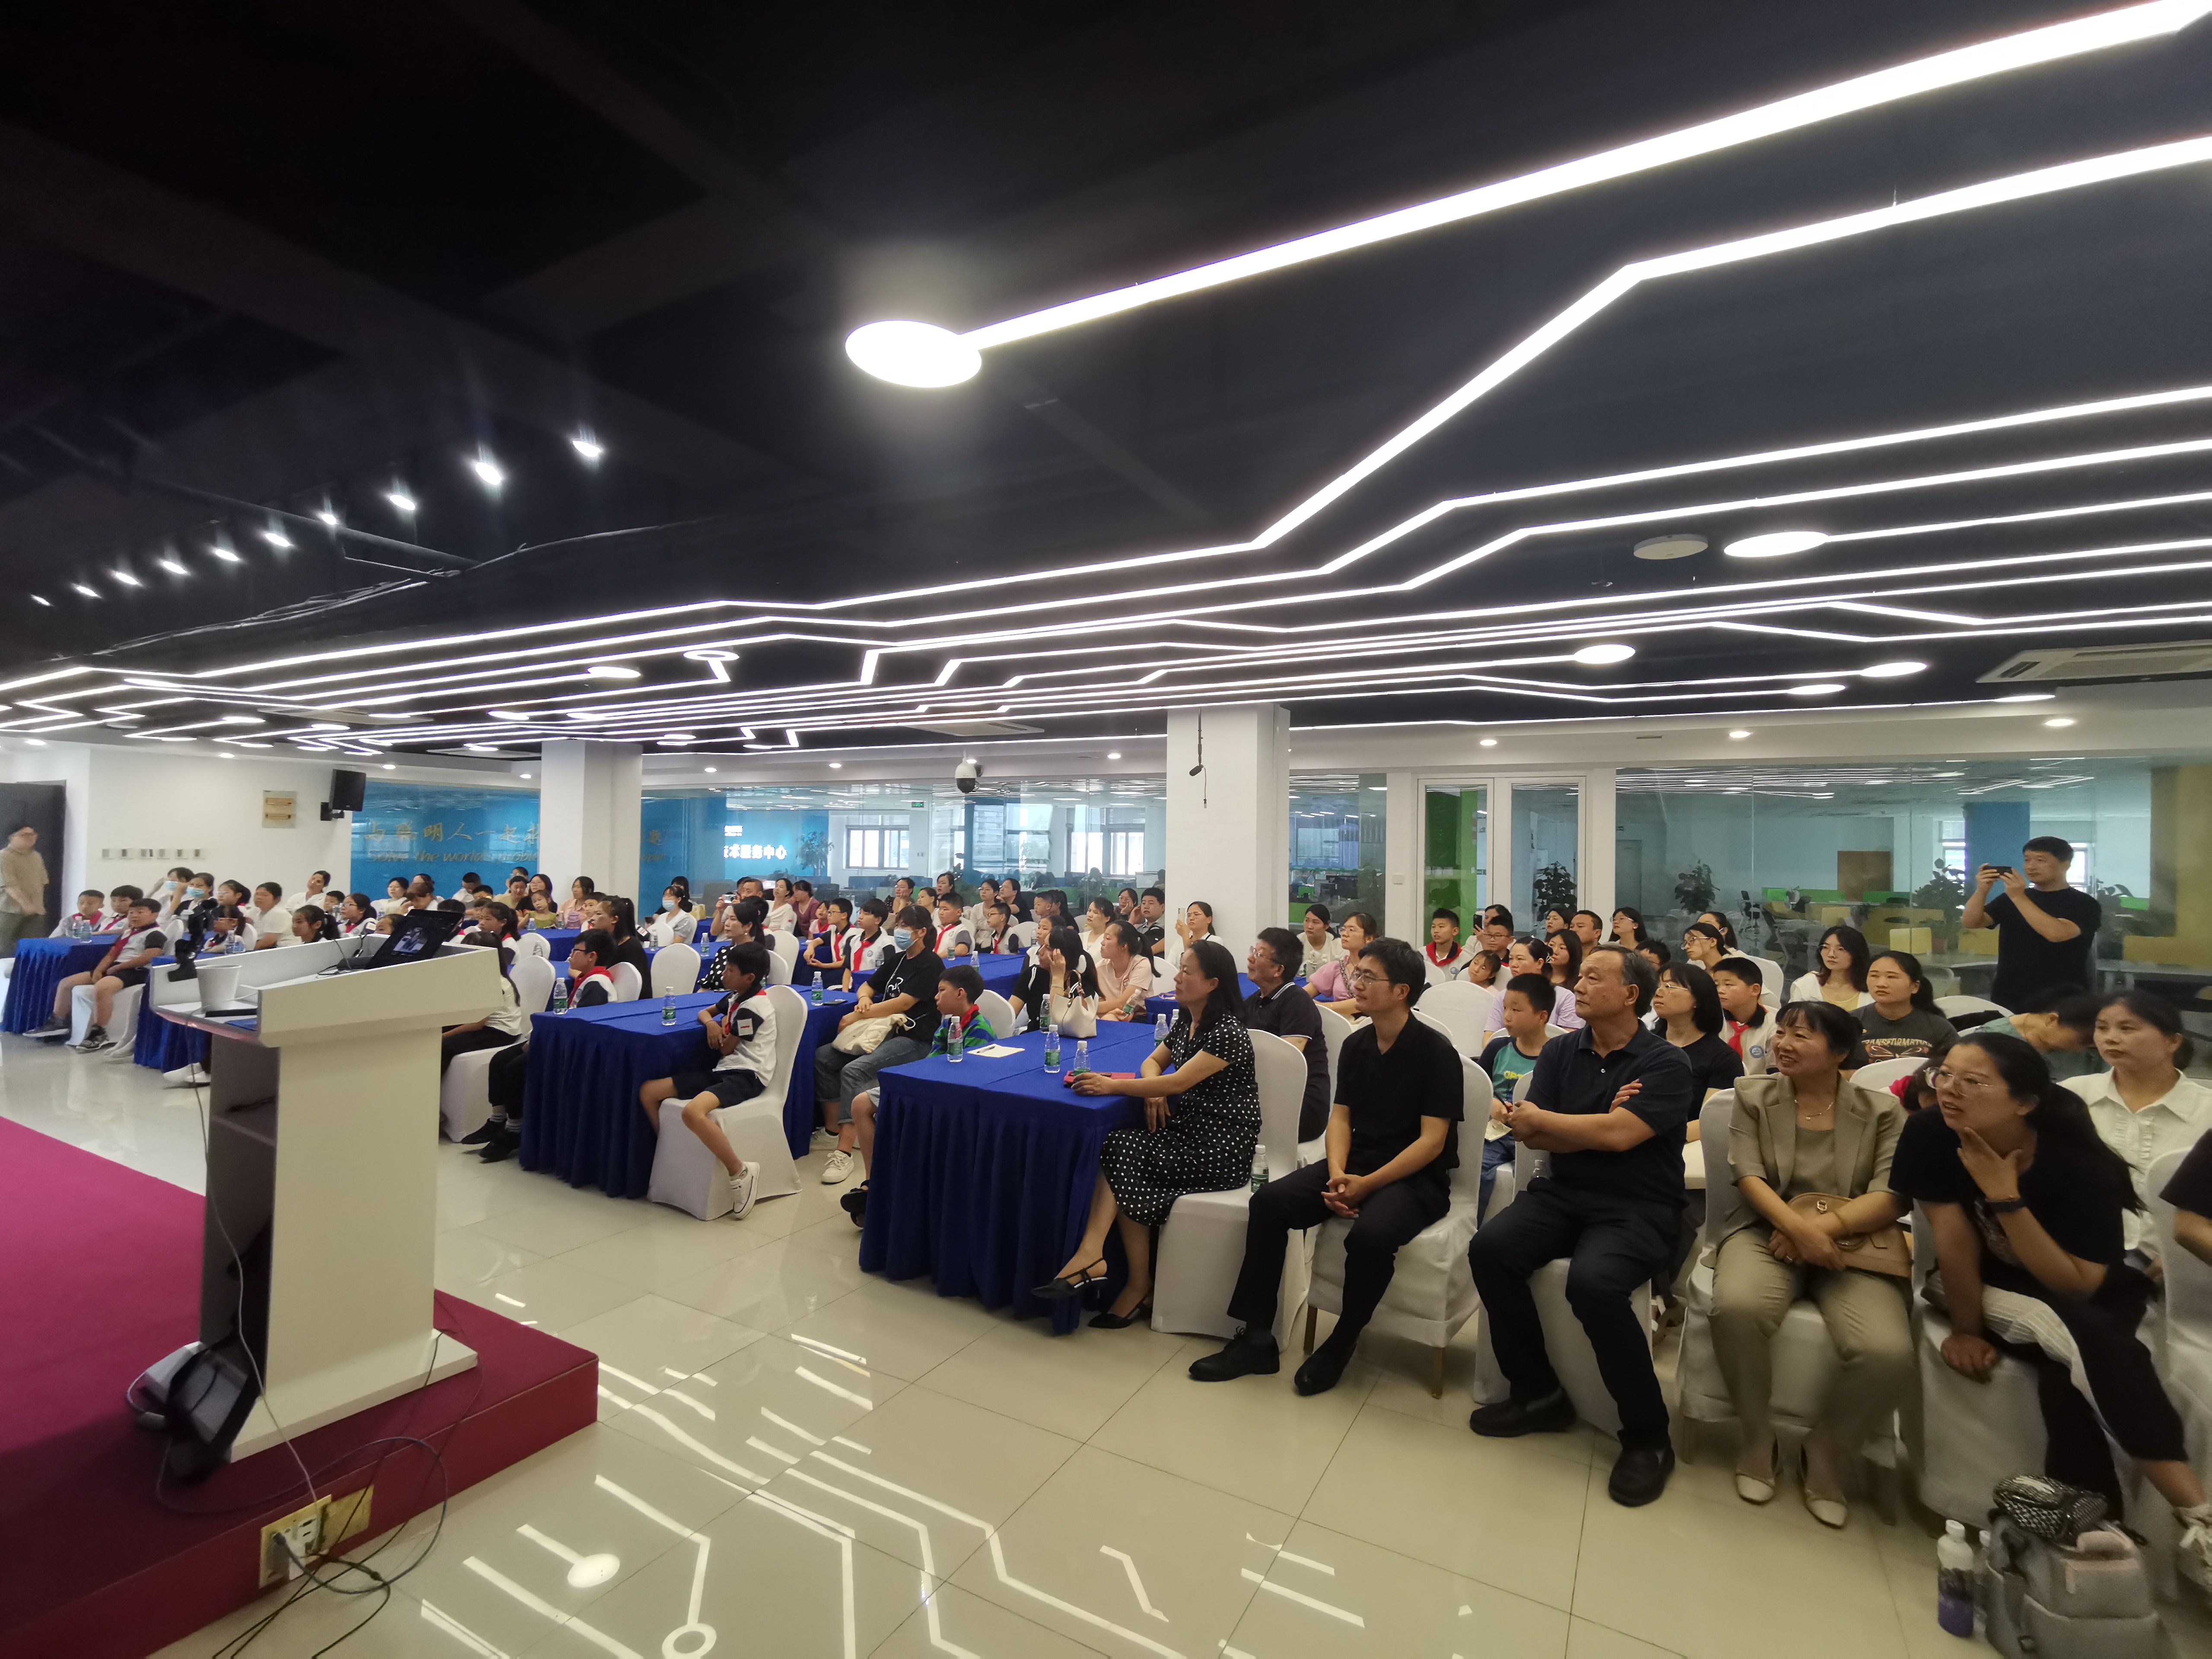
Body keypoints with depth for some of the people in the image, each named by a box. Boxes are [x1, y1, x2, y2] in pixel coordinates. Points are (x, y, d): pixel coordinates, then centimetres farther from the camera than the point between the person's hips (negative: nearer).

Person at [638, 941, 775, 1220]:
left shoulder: (752, 1006, -13)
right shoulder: (733, 997, 16)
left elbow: (726, 1049, -7)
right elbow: (704, 1012, 31)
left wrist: (721, 1032, 14)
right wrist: (711, 1023, 8)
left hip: (747, 1076, -10)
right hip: (723, 1071, 10)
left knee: (693, 1111, -38)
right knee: (648, 1092, 2)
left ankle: (739, 1172, -23)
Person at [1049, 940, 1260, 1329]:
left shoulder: (1227, 1033, -17)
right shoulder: (1185, 1021, 10)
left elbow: (1179, 1082, -23)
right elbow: (1154, 1062, 20)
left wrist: (1112, 1085, -22)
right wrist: (1153, 1091, -4)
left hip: (1223, 1149, -8)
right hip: (1187, 1131, 8)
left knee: (1121, 1153, -20)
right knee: (1118, 1148, -18)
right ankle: (1093, 1254, -18)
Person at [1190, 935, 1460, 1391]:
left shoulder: (1436, 1051, -11)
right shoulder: (1356, 1045, 7)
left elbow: (1432, 1141, -15)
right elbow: (1340, 1116, 8)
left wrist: (1367, 1185, -20)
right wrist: (1337, 1175, -12)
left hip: (1417, 1177, -6)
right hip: (1357, 1164, 6)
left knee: (1371, 1233, -36)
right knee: (1269, 1201, -15)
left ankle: (1341, 1345, -7)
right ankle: (1256, 1340, -5)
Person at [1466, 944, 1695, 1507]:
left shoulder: (1665, 1062, -7)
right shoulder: (1560, 1052, 8)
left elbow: (1619, 1135, -20)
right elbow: (1534, 1137, 1)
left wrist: (1538, 1117, -8)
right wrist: (1594, 1126, -13)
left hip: (1637, 1208, -5)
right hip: (1563, 1194, 5)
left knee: (1593, 1282, -33)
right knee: (1489, 1249, -20)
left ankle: (1648, 1434, -7)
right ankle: (1538, 1394, 0)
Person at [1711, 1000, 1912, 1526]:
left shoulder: (1883, 1109, 6)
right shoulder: (1753, 1097, 7)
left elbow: (1892, 1197, -5)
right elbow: (1748, 1176, -4)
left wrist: (1823, 1226, -18)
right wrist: (1798, 1226, -21)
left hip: (1852, 1244, 1)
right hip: (1768, 1232, 0)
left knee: (1890, 1354, -29)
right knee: (1735, 1307, -33)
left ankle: (1825, 1453, 3)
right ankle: (1758, 1440, -5)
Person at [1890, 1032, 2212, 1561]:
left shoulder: (2082, 1164, -27)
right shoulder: (1929, 1136, -25)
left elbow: (2077, 1284, -29)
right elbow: (1954, 1237, -20)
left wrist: (2005, 1199, -37)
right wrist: (1967, 1330, -16)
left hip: (2097, 1293, 0)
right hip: (1991, 1286, 0)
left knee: (2071, 1374, -32)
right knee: (2089, 1345, -30)